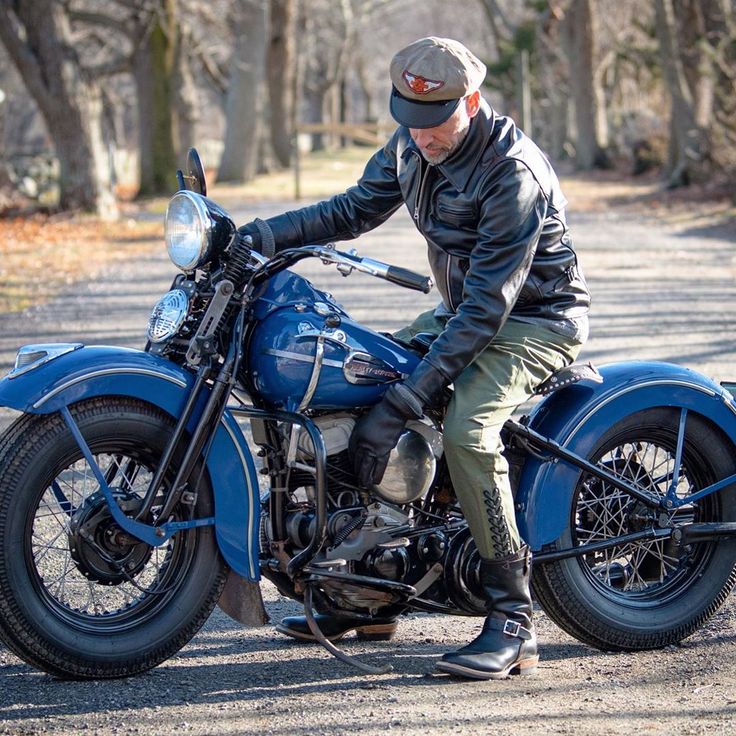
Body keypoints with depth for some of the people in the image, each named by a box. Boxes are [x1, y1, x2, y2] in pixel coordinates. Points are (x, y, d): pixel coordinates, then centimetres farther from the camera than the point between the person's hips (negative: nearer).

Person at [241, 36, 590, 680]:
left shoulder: (513, 172, -29)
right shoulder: (412, 147, -4)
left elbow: (485, 308, -32)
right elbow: (354, 210, 11)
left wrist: (402, 404, -34)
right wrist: (261, 233, -7)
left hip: (538, 318, -9)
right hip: (462, 309, 9)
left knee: (465, 428, -33)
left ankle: (513, 623, -25)